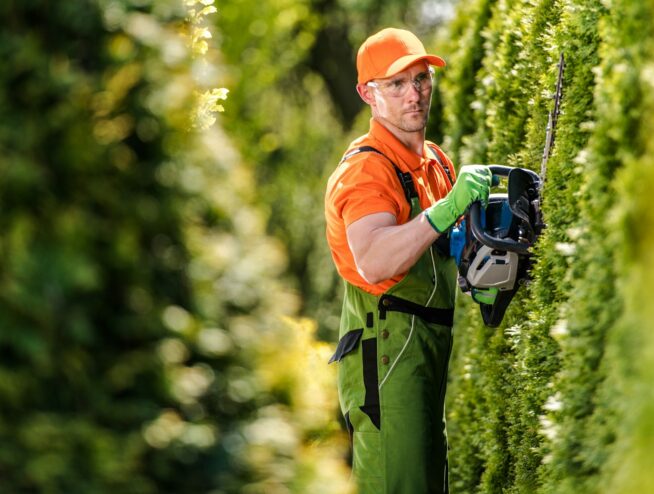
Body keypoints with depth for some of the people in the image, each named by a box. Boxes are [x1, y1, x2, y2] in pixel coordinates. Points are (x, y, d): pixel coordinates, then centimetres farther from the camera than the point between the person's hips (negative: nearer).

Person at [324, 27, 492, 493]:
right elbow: (373, 263, -32)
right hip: (388, 347, -10)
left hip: (434, 350, 10)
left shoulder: (437, 162, 15)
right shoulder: (366, 169, -14)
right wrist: (448, 207, -38)